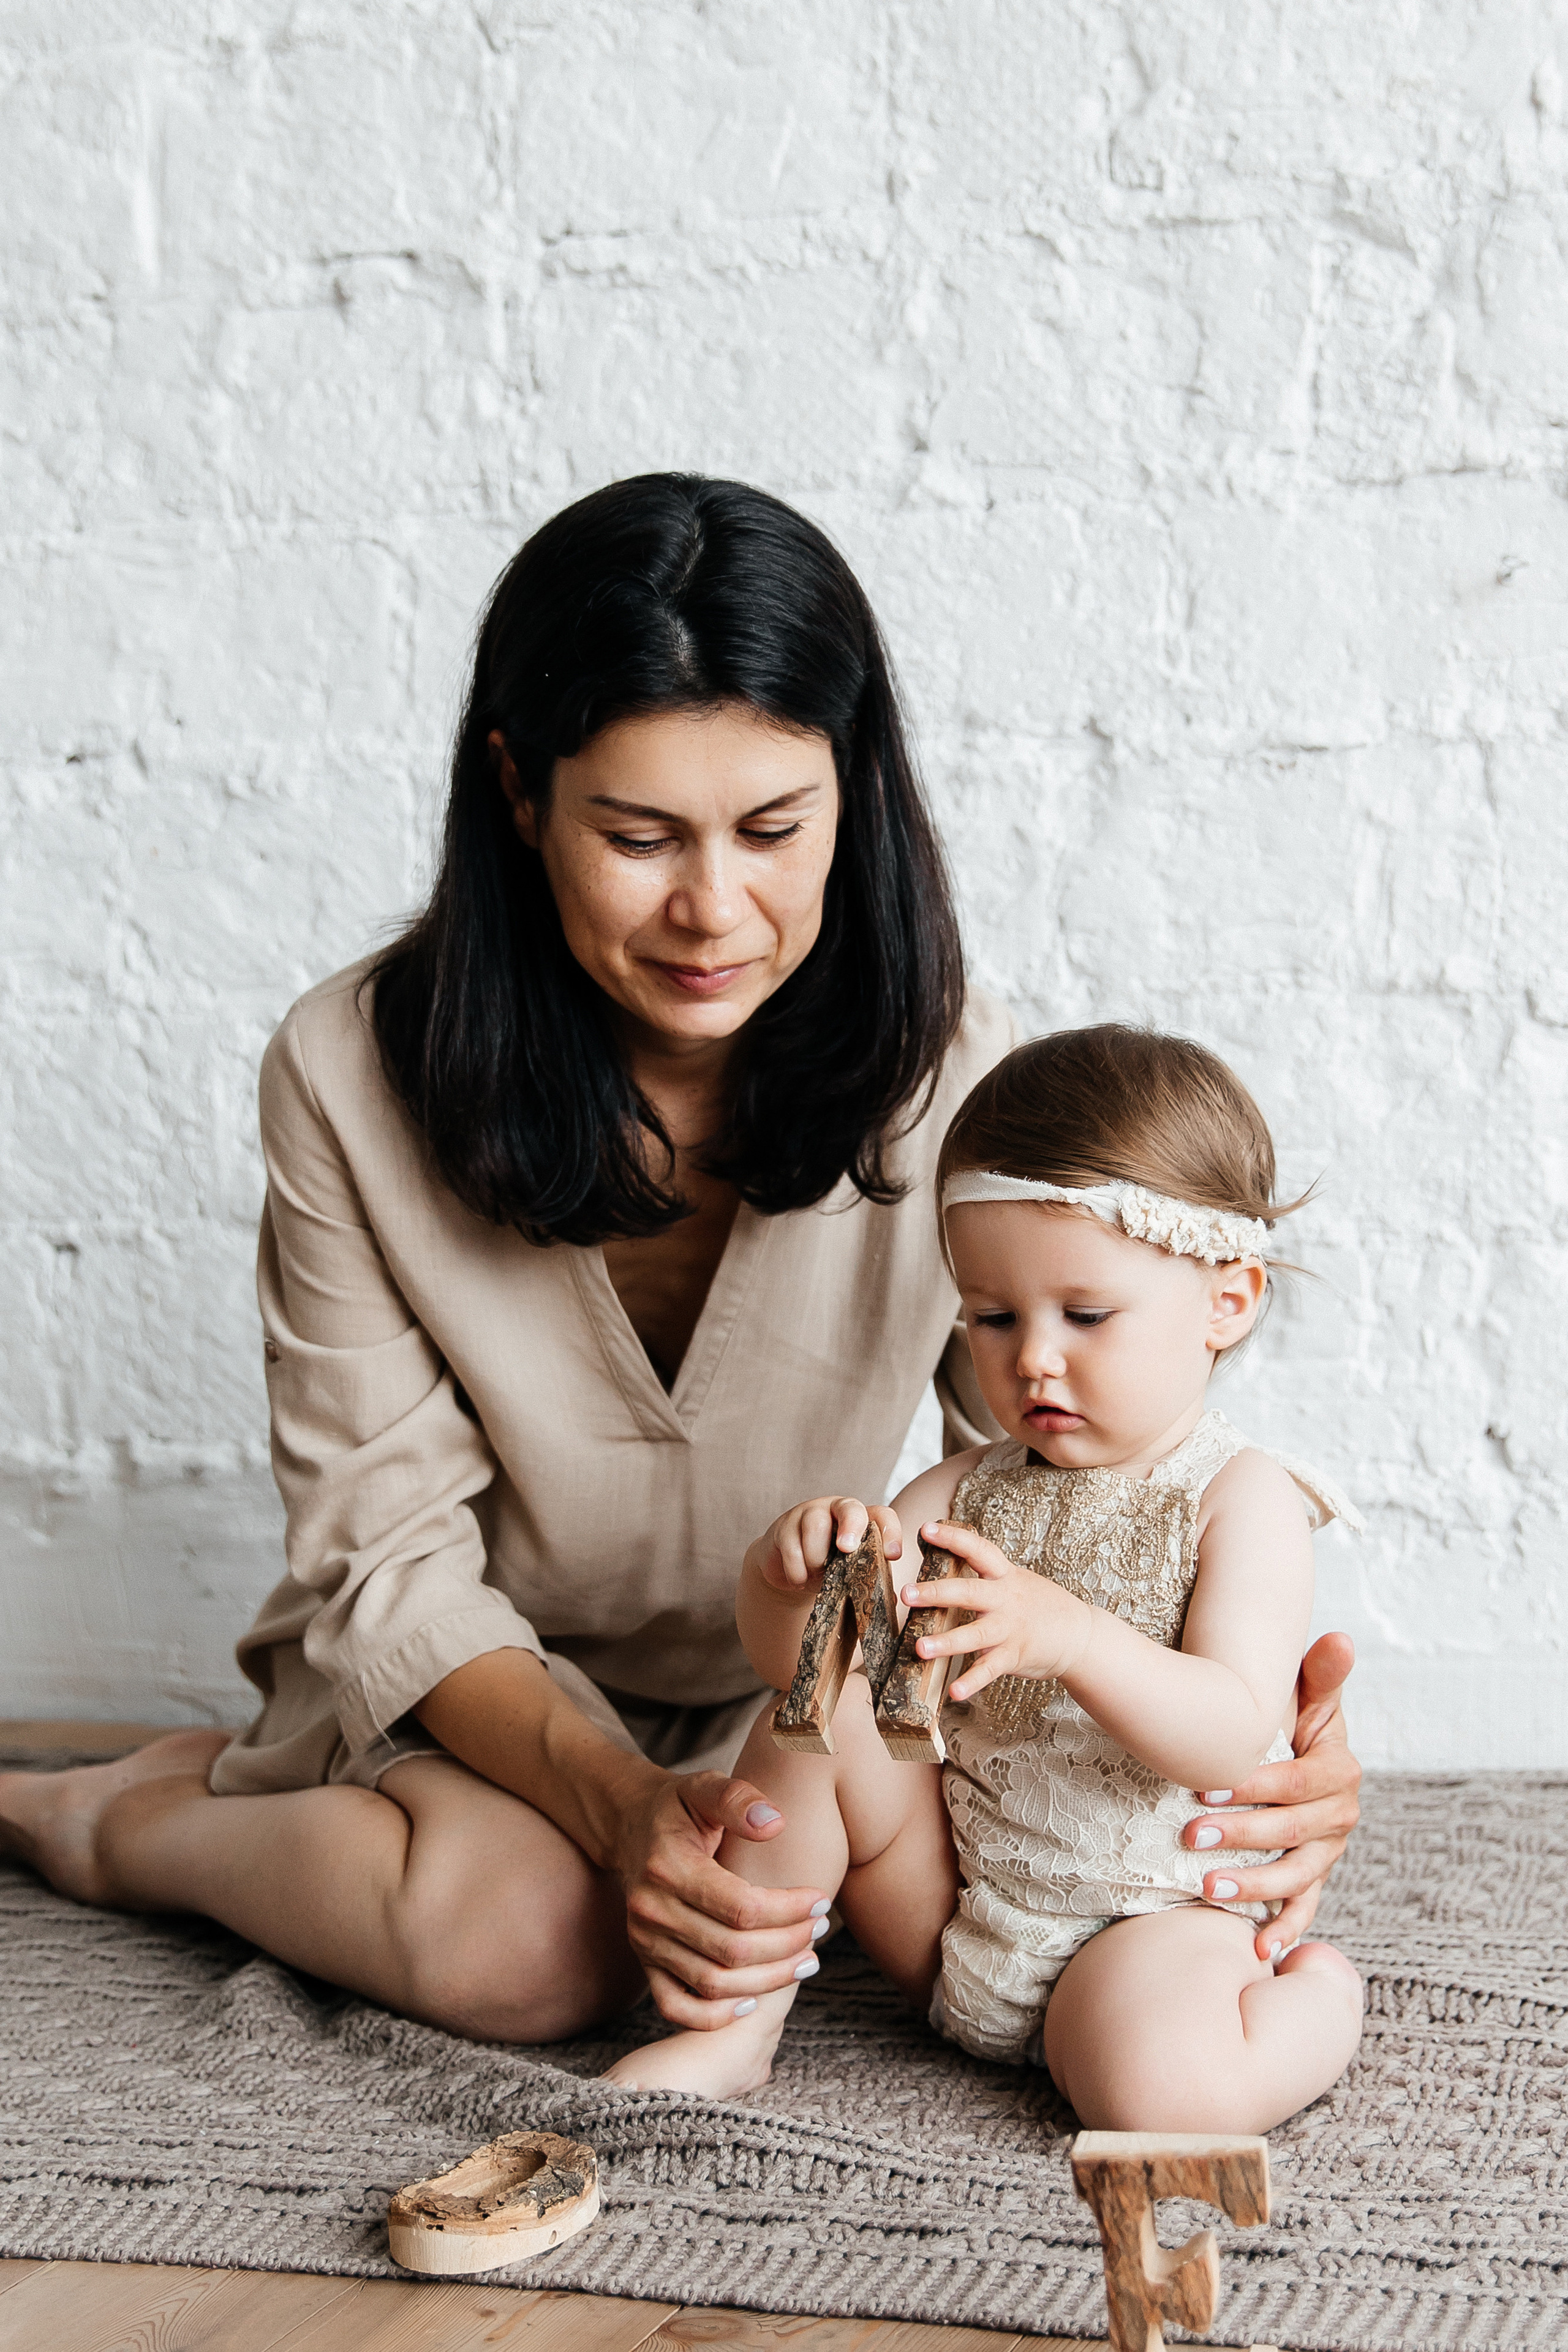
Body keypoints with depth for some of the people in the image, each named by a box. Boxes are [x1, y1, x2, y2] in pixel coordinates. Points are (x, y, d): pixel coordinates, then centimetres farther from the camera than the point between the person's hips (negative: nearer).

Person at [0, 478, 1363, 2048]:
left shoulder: (952, 1080, -17)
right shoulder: (352, 1077, -20)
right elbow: (388, 1555, -16)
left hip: (794, 1685, 4)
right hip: (473, 1682, -4)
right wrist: (613, 1802, -35)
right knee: (530, 1936, -34)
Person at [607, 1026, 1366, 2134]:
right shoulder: (968, 1490, 2)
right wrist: (788, 1574, -26)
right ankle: (735, 2022, -3)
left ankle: (1315, 1992, 2)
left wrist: (1069, 1634, -40)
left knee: (1156, 2089, -31)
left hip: (1152, 1908, -5)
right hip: (954, 1901, 5)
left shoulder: (1239, 1499, -11)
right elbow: (787, 1662, -2)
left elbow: (1231, 1736, -24)